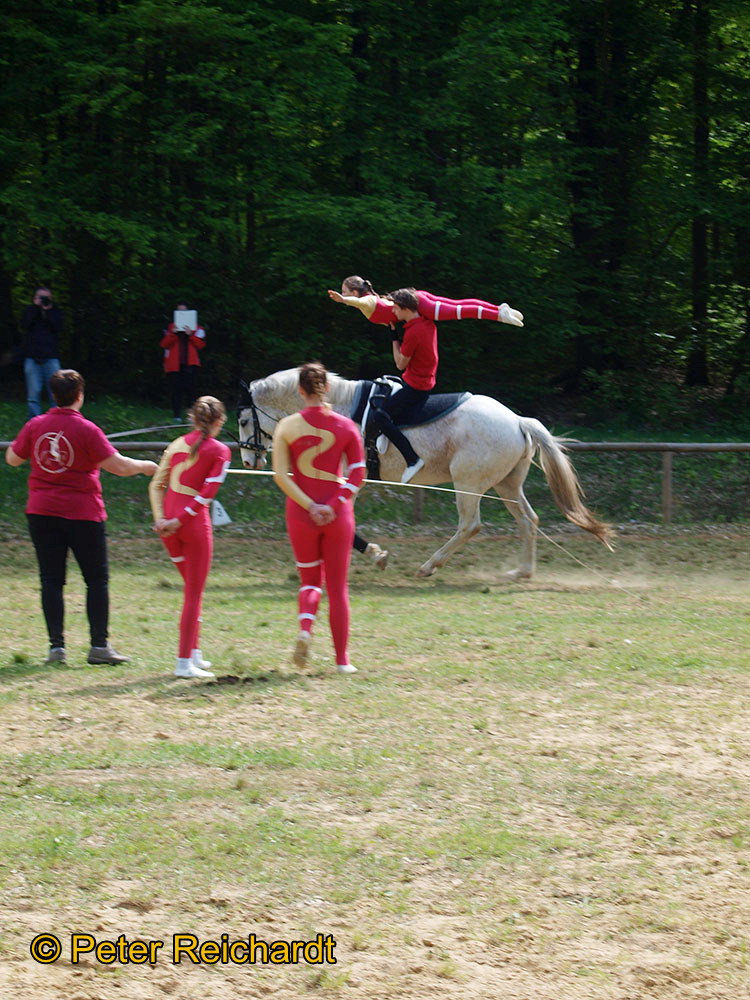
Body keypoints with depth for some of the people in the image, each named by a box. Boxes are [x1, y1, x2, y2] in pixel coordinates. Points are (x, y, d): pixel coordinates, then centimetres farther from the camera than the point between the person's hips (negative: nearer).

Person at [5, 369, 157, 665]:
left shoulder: (35, 426, 0)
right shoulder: (86, 430, -11)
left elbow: (12, 458, 13)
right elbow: (118, 466, -14)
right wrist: (144, 467, 4)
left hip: (41, 512, 3)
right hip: (82, 514, -3)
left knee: (51, 580, 6)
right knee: (97, 579, 6)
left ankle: (56, 646, 1)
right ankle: (99, 645, 2)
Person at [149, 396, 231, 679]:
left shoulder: (178, 445, 13)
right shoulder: (220, 451, -3)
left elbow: (156, 484, 7)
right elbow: (207, 493, -13)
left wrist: (160, 517, -1)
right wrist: (181, 520, -15)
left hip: (168, 520, 5)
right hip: (195, 522, -5)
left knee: (192, 587, 21)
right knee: (194, 592, 2)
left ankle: (193, 653, 24)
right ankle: (184, 662, -1)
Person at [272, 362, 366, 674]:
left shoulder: (287, 427, -4)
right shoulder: (346, 426, -1)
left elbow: (281, 476, -9)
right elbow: (358, 474, -5)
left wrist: (309, 506, -11)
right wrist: (333, 505, -10)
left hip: (301, 512, 0)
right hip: (338, 514, 0)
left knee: (310, 580, 16)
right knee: (338, 586, 10)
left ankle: (305, 627, -14)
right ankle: (342, 659, 11)